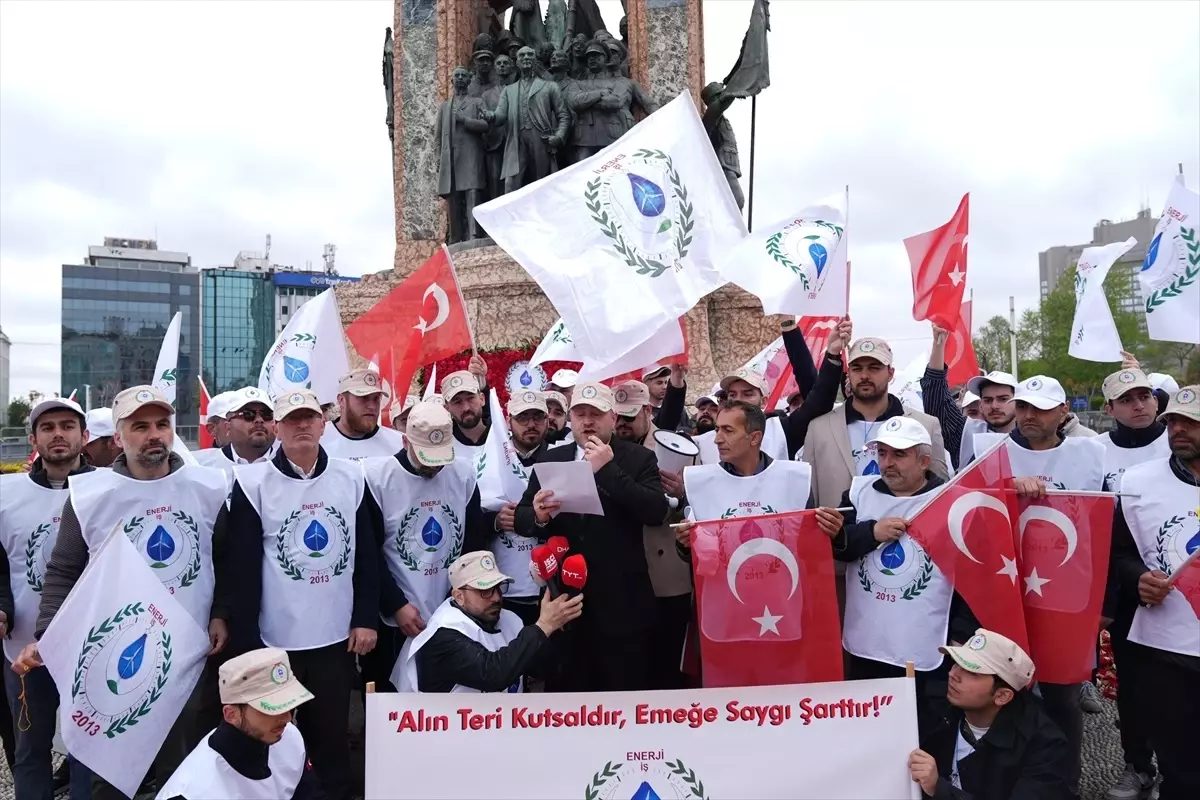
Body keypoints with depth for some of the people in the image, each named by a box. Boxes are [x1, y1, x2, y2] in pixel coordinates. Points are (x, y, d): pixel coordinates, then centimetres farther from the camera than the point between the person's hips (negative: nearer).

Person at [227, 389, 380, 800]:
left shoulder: (351, 478, 1)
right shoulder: (253, 483, -7)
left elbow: (367, 555, 5)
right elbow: (243, 569, -7)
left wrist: (366, 619, 2)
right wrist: (246, 642, -7)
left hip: (337, 636, 2)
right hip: (276, 640, -2)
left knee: (333, 736, 13)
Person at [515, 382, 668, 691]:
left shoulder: (639, 459, -1)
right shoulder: (550, 459, 8)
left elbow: (657, 512, -15)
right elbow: (521, 517, 8)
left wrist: (609, 469, -19)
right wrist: (538, 516, -16)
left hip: (621, 603, -3)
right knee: (565, 689, 14)